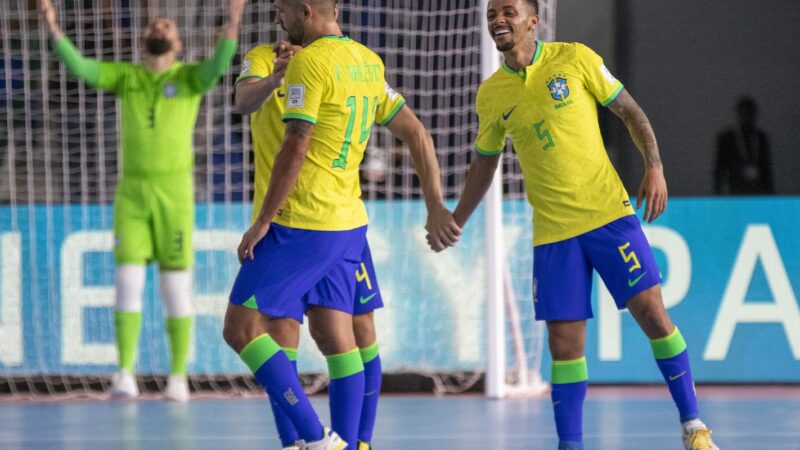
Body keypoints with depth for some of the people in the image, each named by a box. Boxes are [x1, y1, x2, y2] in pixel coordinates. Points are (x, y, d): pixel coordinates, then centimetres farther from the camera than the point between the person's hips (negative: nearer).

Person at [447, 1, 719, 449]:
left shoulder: (576, 58, -2)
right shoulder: (490, 95, 5)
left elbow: (631, 111, 3)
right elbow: (484, 164, 20)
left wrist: (655, 167, -8)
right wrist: (454, 224, 20)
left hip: (609, 211, -2)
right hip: (552, 231, 2)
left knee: (652, 311, -7)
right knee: (564, 342, -2)